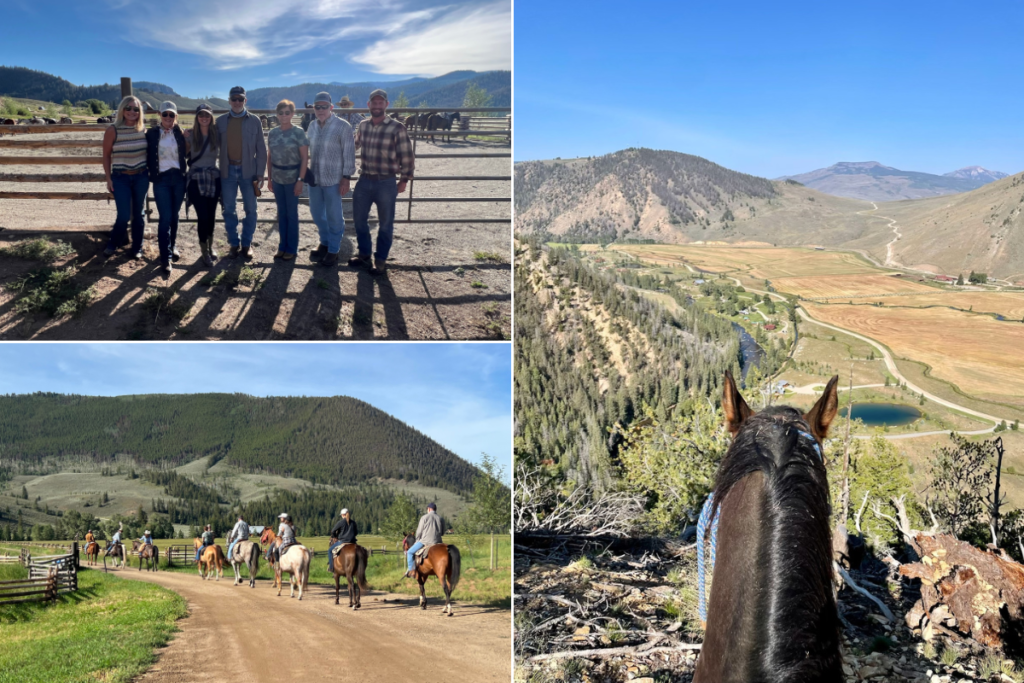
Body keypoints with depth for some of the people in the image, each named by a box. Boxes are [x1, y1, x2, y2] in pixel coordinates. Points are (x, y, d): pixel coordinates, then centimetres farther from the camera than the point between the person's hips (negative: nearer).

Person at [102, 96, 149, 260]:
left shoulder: (143, 129, 0)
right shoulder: (113, 130, -8)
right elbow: (106, 155, -2)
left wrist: (150, 172, 5)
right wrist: (108, 179, -4)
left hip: (141, 177, 3)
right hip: (120, 178, -2)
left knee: (138, 214, 8)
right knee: (124, 215, -6)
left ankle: (137, 248, 19)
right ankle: (114, 243, 19)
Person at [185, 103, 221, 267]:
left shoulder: (216, 134, 1)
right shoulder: (190, 135, -3)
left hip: (214, 178, 2)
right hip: (196, 180, -2)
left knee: (211, 215, 11)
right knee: (203, 216, -6)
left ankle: (210, 245, 30)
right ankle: (205, 252, 7)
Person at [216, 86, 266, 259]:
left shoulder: (254, 121, 1)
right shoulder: (221, 121, 5)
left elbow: (261, 149, 1)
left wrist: (260, 174, -5)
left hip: (248, 171, -1)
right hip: (228, 171, 1)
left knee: (250, 210, 4)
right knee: (229, 210, 6)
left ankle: (247, 244, 16)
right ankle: (234, 244, 17)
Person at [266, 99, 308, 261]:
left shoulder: (298, 132, -8)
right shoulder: (272, 133, 4)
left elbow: (305, 158, -9)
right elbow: (269, 157, 11)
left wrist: (301, 180, -14)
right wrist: (269, 178, 7)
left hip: (292, 177, -4)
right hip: (277, 178, 4)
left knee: (292, 213, 4)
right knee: (281, 213, 11)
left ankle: (292, 248, 13)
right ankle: (282, 246, 19)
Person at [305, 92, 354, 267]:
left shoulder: (342, 126, -11)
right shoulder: (313, 126, 6)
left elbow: (349, 153, -10)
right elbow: (310, 150, 14)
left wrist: (346, 177, -13)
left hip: (333, 180, -6)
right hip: (314, 178, 6)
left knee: (334, 216, 3)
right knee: (316, 213, 16)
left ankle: (333, 250, 16)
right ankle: (325, 243, 35)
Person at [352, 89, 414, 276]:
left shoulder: (396, 128, -11)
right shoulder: (363, 125, 4)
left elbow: (406, 156, -7)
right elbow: (354, 145, 23)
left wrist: (404, 179, -5)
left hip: (386, 183, -5)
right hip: (364, 181, 5)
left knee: (385, 224, 6)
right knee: (359, 219, 13)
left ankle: (380, 260, 20)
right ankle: (364, 254, 30)